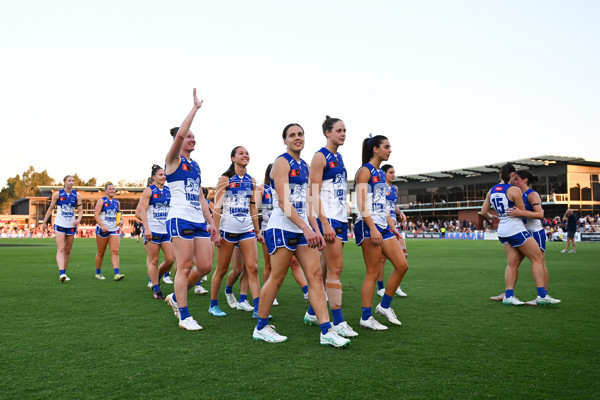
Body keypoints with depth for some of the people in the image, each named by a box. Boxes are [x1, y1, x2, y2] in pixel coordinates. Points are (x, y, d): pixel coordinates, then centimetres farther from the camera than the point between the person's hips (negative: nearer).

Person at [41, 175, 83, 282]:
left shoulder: (77, 195, 5)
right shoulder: (57, 194, 0)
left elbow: (80, 210, 3)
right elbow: (50, 208, 7)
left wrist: (79, 219, -16)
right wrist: (45, 222, 8)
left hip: (71, 226, 3)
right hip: (59, 225, -3)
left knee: (68, 250, 9)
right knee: (60, 249, -14)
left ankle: (64, 273, 20)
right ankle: (61, 273, -24)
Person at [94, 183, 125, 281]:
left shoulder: (116, 202, 14)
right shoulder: (101, 201, -2)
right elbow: (96, 214, -12)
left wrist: (121, 220, 5)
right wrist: (102, 225, -24)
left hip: (114, 230, 4)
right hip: (103, 230, -4)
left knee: (115, 251, -8)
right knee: (101, 252, 6)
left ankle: (117, 273, -16)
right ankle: (98, 273, 20)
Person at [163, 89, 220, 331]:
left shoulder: (195, 165, 20)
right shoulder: (174, 160, -1)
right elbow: (179, 134, -21)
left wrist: (211, 223, 14)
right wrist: (195, 108, -14)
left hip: (199, 221, 8)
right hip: (180, 219, -7)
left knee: (206, 266, 3)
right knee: (185, 267, -5)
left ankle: (176, 297, 24)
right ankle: (184, 317, 5)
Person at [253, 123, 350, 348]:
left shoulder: (304, 166, 17)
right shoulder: (282, 162, -8)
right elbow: (283, 202, -17)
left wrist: (316, 230, 12)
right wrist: (306, 228, -22)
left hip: (303, 229, 8)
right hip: (282, 228, -8)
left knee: (315, 275, 1)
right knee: (276, 278, -2)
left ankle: (326, 332, 1)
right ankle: (261, 328, 14)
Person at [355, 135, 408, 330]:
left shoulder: (381, 173, 18)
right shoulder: (365, 171, -8)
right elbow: (361, 203, -16)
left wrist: (392, 225, 18)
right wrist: (373, 229, -23)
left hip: (383, 226, 9)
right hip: (368, 226, -9)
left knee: (402, 265, 6)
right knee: (373, 272, -5)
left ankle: (384, 306, 19)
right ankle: (366, 317, 5)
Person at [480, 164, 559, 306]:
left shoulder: (491, 191, 7)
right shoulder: (514, 190, -13)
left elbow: (483, 212, 11)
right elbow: (523, 213, -8)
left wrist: (490, 218, 31)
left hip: (502, 232, 7)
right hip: (516, 230, -7)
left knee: (512, 263, 9)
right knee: (537, 258, 2)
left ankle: (508, 295, 3)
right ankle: (541, 295, 0)